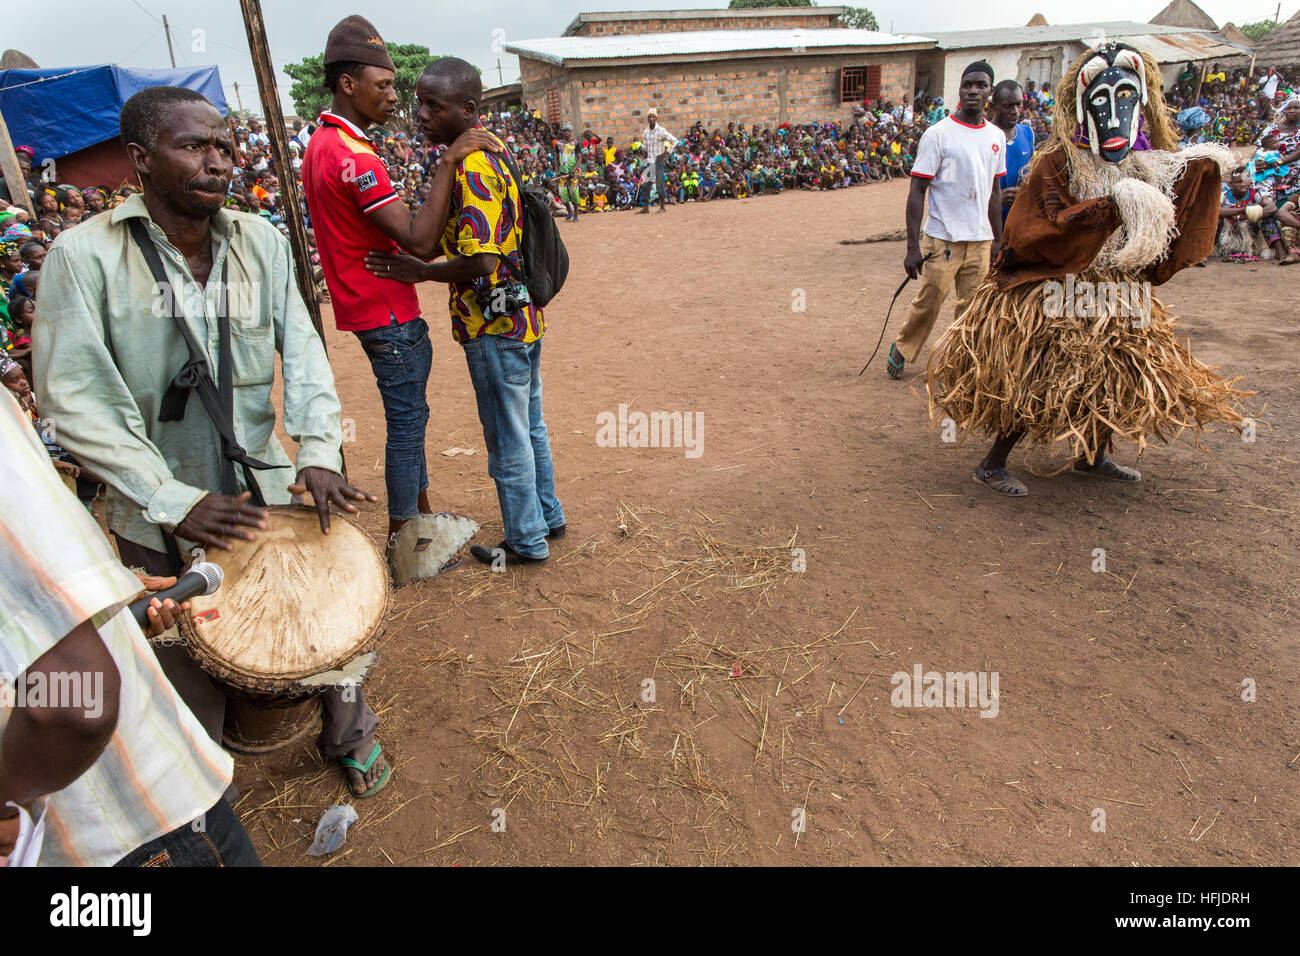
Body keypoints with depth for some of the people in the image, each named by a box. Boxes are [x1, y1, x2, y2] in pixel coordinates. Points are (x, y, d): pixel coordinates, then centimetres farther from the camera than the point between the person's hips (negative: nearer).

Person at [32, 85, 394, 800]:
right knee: (192, 685, 13)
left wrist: (318, 451, -19)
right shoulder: (84, 256, -12)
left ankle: (348, 733, 45)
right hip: (159, 520, -2)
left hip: (265, 490, 3)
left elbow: (302, 351, -4)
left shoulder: (262, 243, 0)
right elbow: (73, 399, -14)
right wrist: (173, 500, -22)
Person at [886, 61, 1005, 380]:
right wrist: (913, 246, -15)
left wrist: (997, 240, 17)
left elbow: (995, 191, 18)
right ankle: (901, 349, 24)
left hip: (980, 240, 5)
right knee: (929, 301, 1)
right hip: (943, 239, -5)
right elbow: (917, 191, -9)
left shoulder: (996, 137, 10)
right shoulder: (938, 134, -7)